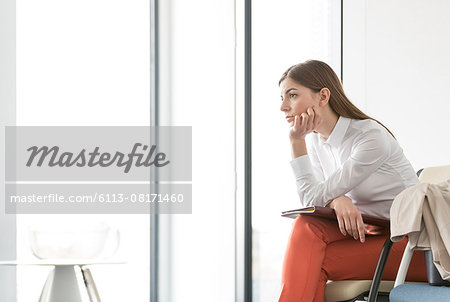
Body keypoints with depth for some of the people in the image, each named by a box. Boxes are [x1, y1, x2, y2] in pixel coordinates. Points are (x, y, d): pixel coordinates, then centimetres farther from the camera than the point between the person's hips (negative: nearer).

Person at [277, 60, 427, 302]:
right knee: (307, 226, -23)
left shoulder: (372, 137, -18)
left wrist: (296, 141, -14)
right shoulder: (314, 141, 6)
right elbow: (313, 203, 0)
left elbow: (314, 198, -16)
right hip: (366, 234, 7)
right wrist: (338, 200, -22)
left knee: (313, 264, -25)